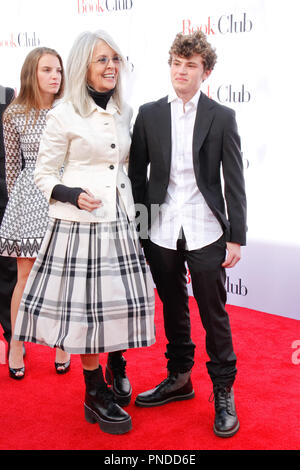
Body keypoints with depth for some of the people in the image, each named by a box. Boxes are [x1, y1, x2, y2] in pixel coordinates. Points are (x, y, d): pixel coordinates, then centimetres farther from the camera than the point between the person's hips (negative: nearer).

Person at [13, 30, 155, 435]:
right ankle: (95, 394, 19)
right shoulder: (64, 115, -7)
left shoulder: (124, 113, 10)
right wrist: (74, 196, -20)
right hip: (79, 224, -5)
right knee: (87, 307, 1)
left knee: (124, 300, 9)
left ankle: (117, 370, 35)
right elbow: (44, 176, -3)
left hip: (120, 222, 5)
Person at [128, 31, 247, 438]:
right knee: (173, 309, 16)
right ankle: (179, 379, 33)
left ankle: (223, 392, 20)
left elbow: (234, 182, -1)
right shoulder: (149, 114, 5)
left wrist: (236, 237, -6)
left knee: (214, 314, 5)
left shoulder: (222, 118, 0)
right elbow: (136, 173, 6)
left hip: (205, 234, -2)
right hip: (161, 233, 2)